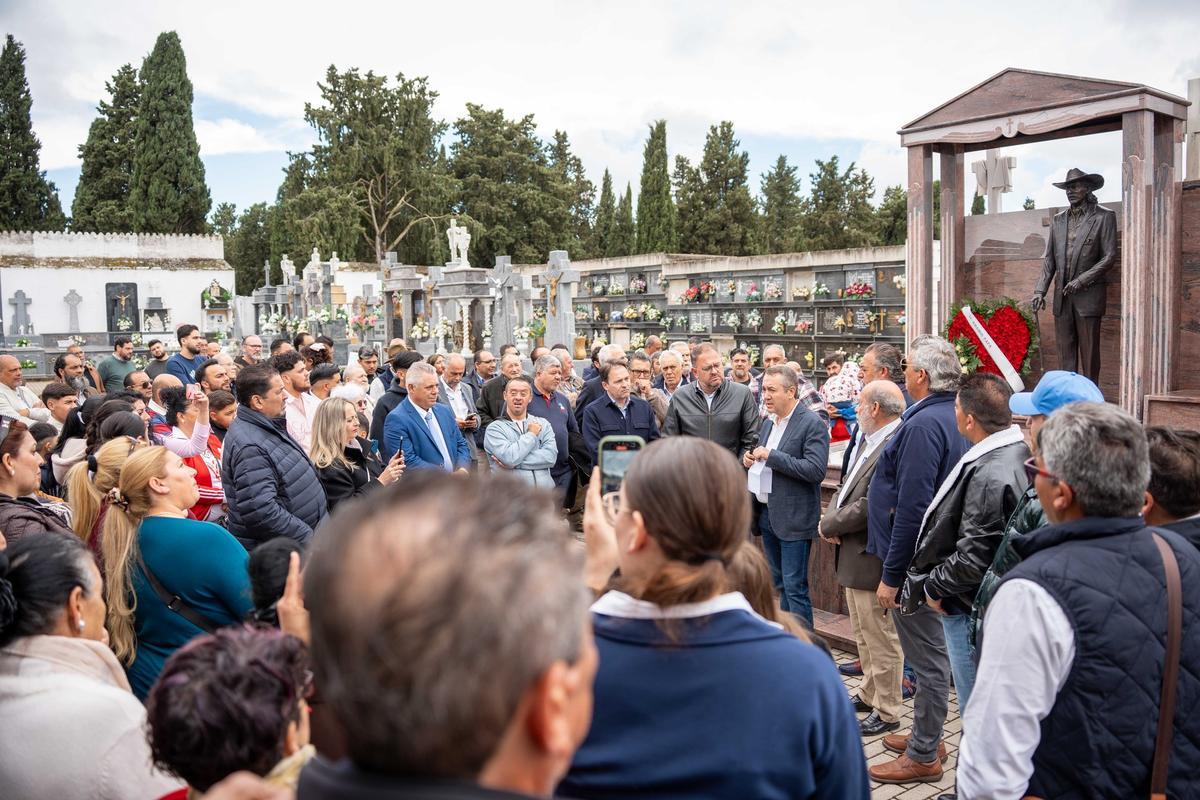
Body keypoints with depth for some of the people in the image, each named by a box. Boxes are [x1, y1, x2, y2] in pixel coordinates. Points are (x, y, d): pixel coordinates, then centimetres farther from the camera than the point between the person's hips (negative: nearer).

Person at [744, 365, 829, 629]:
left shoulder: (812, 424, -12)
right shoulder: (768, 423, 13)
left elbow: (816, 470, -23)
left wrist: (771, 456, -22)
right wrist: (750, 459, 3)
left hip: (793, 519, -8)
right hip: (766, 514, 8)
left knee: (795, 588, -4)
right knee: (780, 584, 18)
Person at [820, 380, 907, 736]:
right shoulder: (869, 442, 9)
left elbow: (869, 506, -26)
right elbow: (846, 487, 15)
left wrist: (830, 525, -12)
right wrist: (832, 519, -4)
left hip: (872, 560, -10)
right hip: (854, 556, 10)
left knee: (882, 640, 5)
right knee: (864, 636, 23)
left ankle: (887, 712, 18)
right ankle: (870, 694, 39)